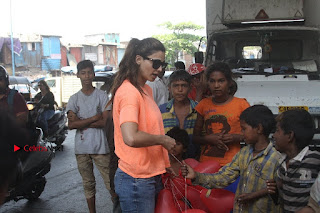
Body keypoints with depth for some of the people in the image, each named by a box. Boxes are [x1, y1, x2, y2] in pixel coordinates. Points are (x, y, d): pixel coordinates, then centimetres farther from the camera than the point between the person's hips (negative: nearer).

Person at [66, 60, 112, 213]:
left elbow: (104, 121, -9)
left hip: (100, 147, -3)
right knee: (88, 184, 13)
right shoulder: (74, 98, 7)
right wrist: (94, 118, -11)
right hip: (81, 148, 3)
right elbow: (71, 125, -5)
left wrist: (80, 122, -10)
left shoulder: (102, 95, 0)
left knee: (110, 182, -4)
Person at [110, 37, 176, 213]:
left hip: (152, 176, 9)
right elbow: (131, 138, -33)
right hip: (136, 181, -9)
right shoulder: (129, 91, -19)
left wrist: (165, 165, 13)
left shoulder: (146, 90, 13)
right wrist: (162, 139, -17)